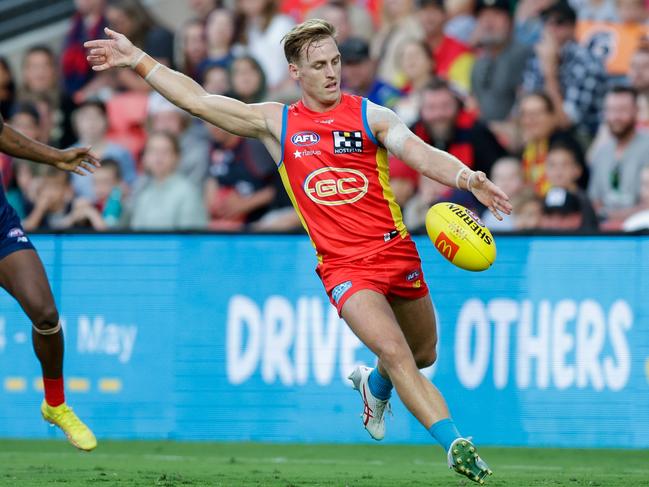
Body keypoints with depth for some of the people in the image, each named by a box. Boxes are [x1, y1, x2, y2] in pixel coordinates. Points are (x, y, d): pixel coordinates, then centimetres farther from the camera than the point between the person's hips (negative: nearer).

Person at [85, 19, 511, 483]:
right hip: (344, 265, -2)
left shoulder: (370, 116, 2)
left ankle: (375, 384, 50)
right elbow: (197, 100, 9)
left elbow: (422, 154, -12)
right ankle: (456, 444, -22)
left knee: (423, 354, 17)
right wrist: (137, 59, 7)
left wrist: (467, 177, -32)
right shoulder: (276, 123, 6)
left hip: (396, 251, 2)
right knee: (395, 352, -21)